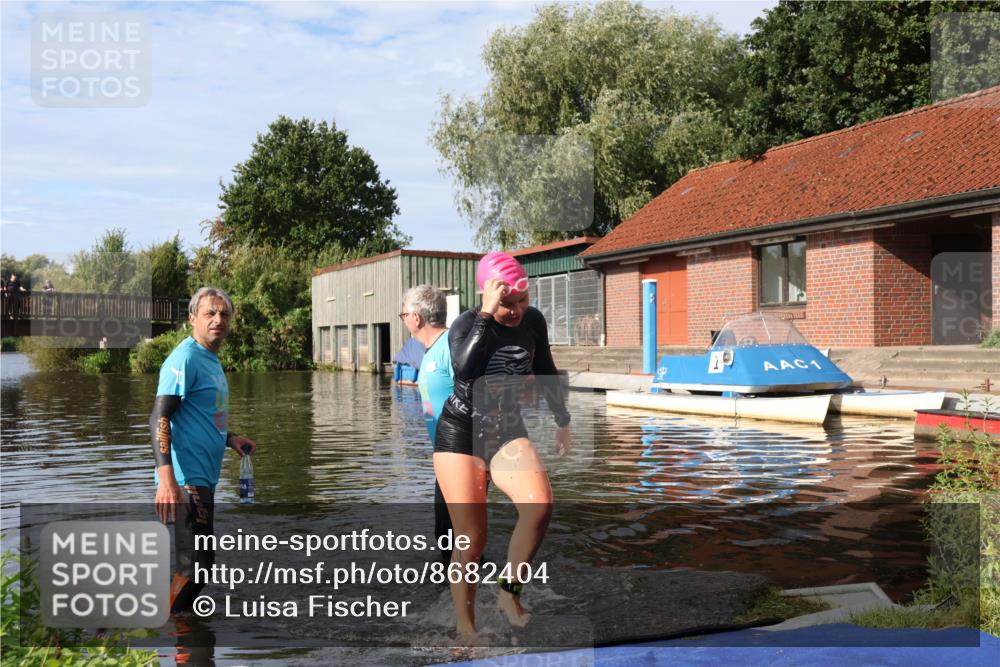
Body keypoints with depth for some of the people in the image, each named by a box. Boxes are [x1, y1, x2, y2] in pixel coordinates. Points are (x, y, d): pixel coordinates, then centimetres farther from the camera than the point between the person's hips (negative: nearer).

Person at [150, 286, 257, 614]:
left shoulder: (211, 359, 16)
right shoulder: (186, 358, -14)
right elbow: (159, 419, -22)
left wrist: (230, 439, 12)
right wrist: (166, 479, -31)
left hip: (204, 479, 10)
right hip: (186, 480, -10)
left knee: (200, 563, 18)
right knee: (194, 566, -9)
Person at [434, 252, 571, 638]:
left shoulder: (533, 321, -3)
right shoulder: (466, 324, -14)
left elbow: (545, 372, 14)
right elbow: (465, 369, -36)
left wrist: (562, 422, 21)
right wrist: (487, 314, -34)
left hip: (506, 432, 3)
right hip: (459, 432, -3)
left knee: (540, 505, -24)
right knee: (472, 538, -7)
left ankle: (510, 593, -3)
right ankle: (465, 626, 12)